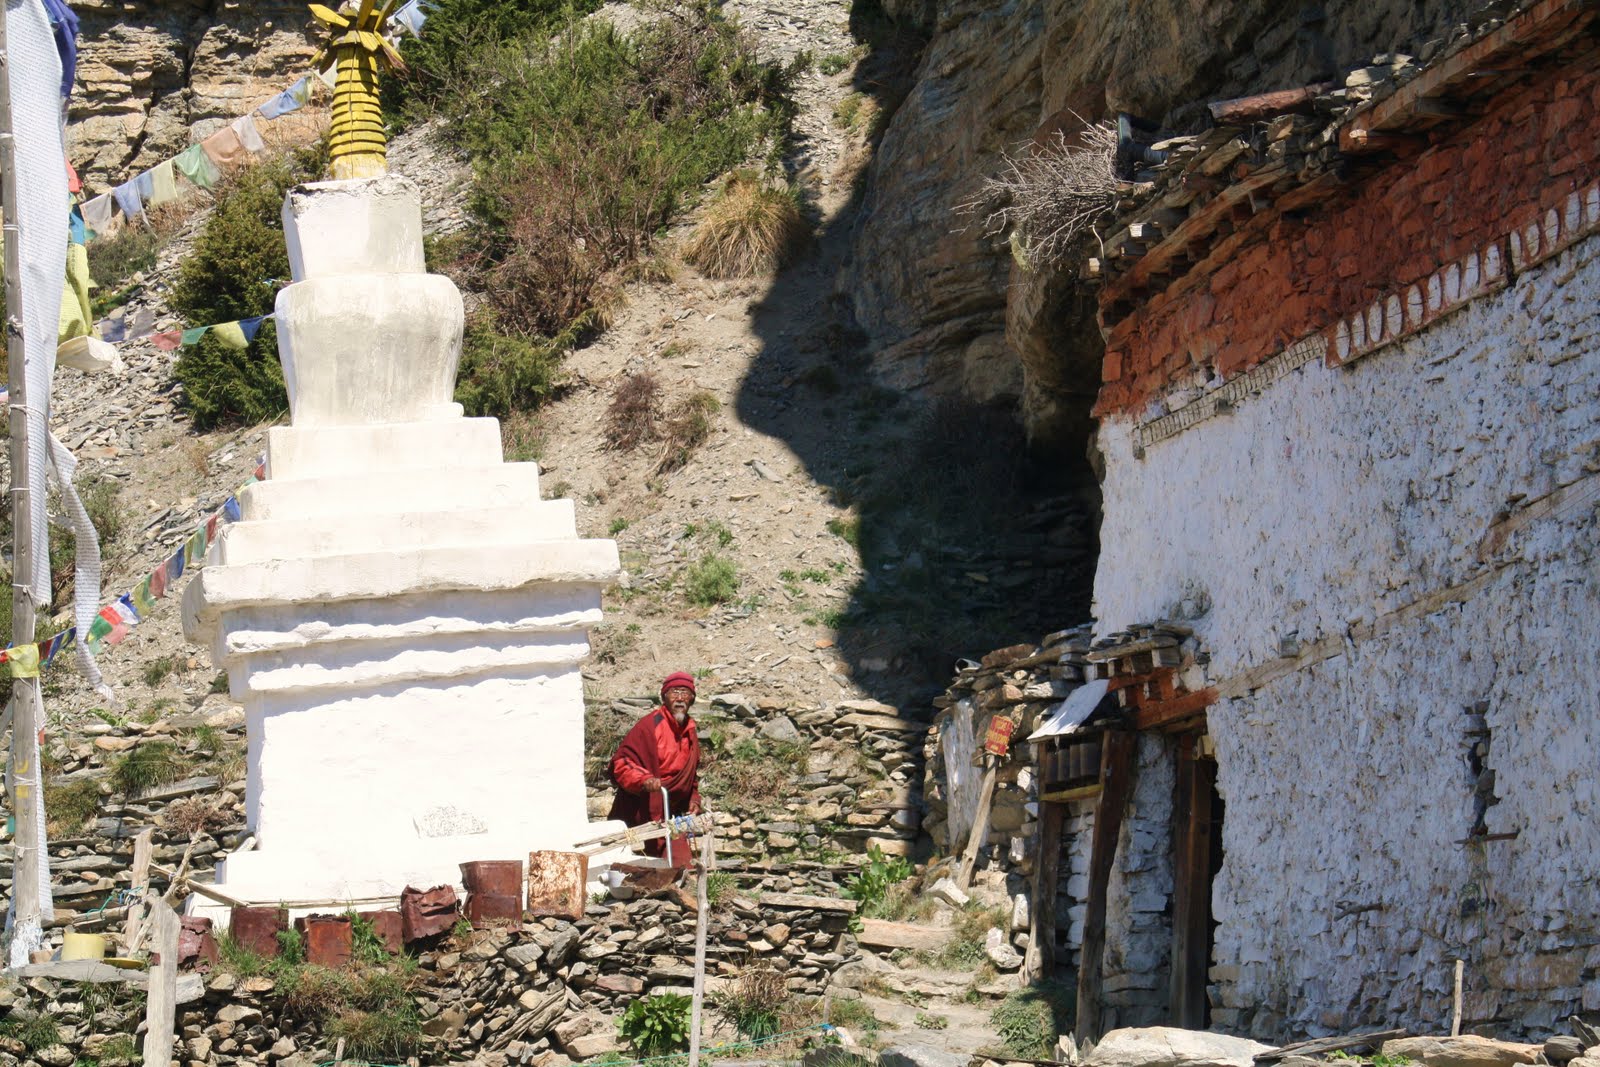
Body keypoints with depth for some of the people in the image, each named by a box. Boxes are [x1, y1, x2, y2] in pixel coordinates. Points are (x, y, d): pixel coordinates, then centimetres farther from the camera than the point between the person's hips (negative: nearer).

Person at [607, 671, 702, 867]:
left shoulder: (690, 730, 12)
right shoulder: (650, 726, -14)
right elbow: (621, 763, -19)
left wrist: (694, 799, 12)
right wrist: (644, 779, -35)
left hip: (671, 818, 8)